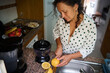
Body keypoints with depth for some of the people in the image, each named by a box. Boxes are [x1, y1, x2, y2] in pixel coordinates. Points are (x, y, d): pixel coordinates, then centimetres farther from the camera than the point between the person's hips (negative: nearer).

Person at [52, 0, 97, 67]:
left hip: (77, 58, -2)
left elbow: (88, 49, -18)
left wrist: (70, 57, -29)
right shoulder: (62, 19, -20)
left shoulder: (90, 25, -28)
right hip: (61, 55, 3)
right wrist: (59, 46, -17)